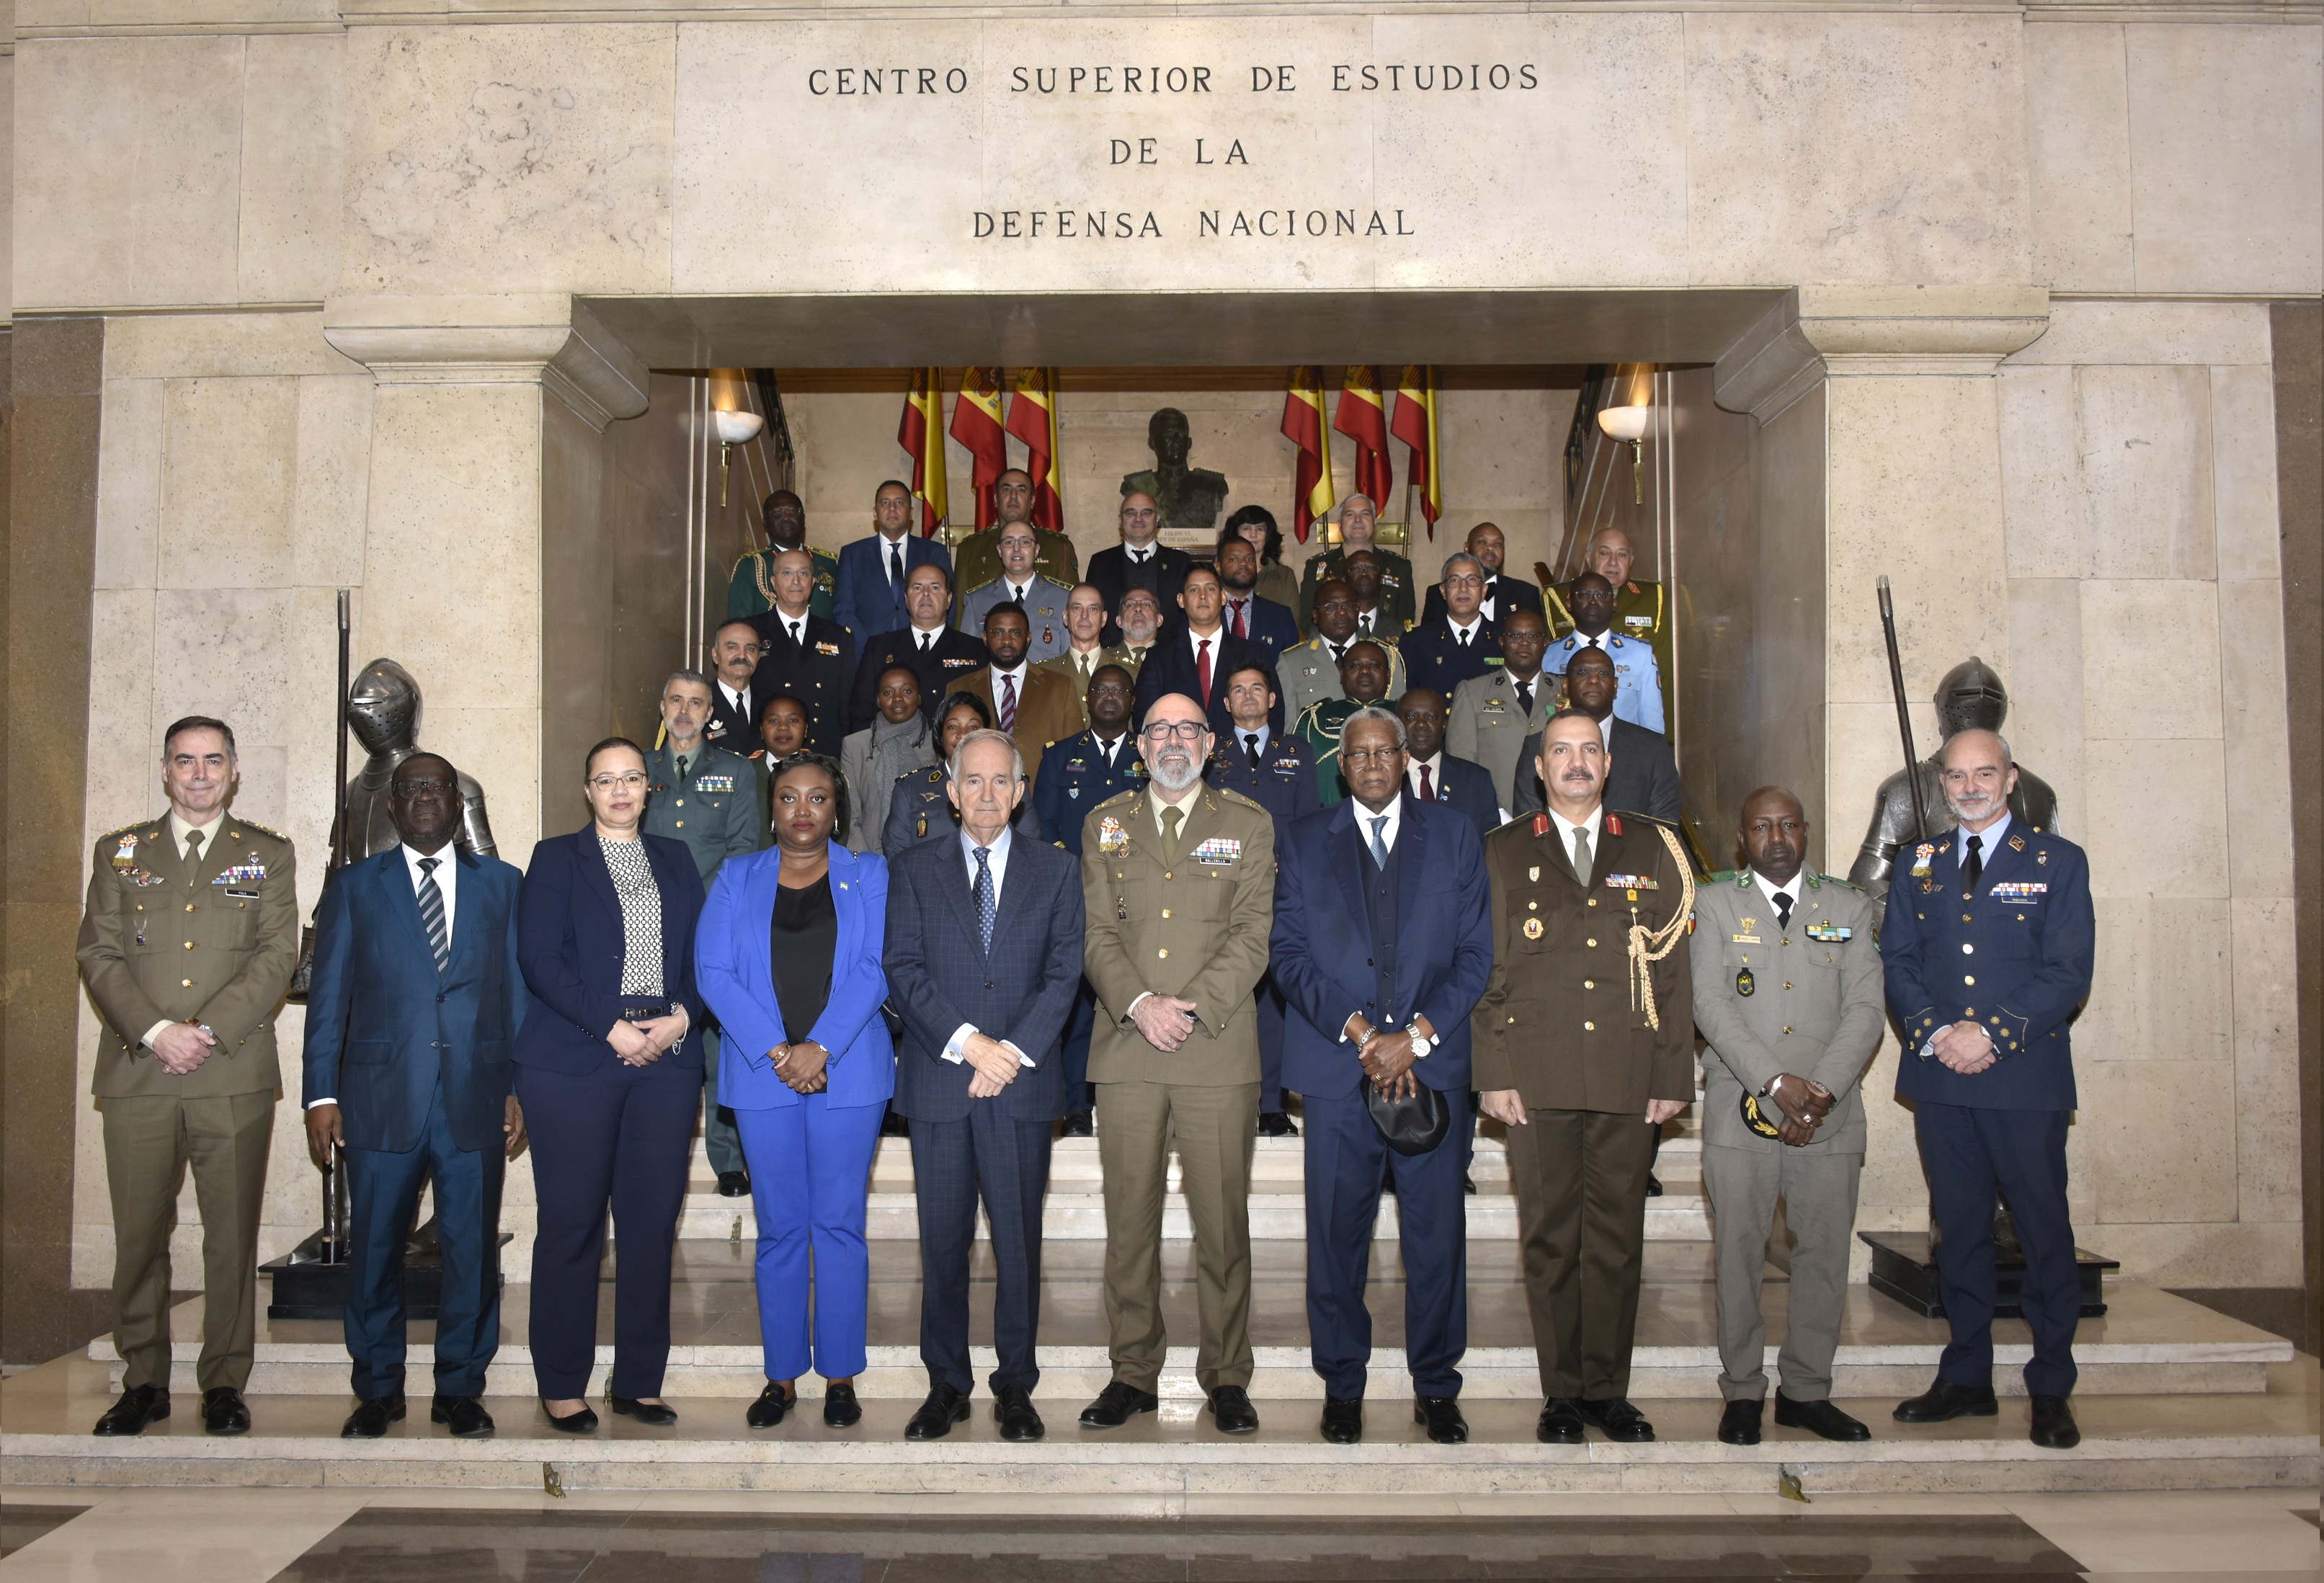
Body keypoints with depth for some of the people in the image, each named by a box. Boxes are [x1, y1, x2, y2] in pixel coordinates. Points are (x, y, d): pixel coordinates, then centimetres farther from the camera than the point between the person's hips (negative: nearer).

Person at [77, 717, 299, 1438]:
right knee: (138, 1235, 4)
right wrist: (156, 1032, -10)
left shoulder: (269, 855, 11)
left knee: (232, 1235, 1)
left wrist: (207, 1032, -11)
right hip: (137, 1075, 1)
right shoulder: (120, 852, 14)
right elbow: (98, 954, 5)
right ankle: (144, 1383, 17)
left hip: (234, 1076, -1)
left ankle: (224, 1383, 11)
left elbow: (278, 956, 1)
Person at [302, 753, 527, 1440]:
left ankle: (460, 1389, 18)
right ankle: (378, 1391, 22)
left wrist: (520, 1088, 1)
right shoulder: (353, 887, 10)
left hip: (475, 1099, 0)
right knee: (374, 1250, 6)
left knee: (473, 1248, 4)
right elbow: (327, 996, 5)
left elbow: (518, 991, 8)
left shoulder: (501, 884, 11)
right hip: (383, 1099, 0)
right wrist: (321, 1094, -2)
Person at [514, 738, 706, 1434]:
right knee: (571, 1224, -2)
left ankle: (639, 1382, 11)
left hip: (666, 1060, 3)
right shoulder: (556, 858, 7)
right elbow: (541, 958, -4)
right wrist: (612, 1028, -12)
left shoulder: (675, 861, 17)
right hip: (574, 1064, -3)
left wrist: (681, 1017, -6)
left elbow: (702, 954, 13)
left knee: (653, 1224, 2)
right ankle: (562, 1385, 10)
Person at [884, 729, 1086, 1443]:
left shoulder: (1056, 871, 8)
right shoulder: (915, 870, 8)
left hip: (1023, 1084, 0)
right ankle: (946, 1384, 18)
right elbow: (904, 969, -1)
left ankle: (1016, 1385, 16)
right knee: (942, 1241, 5)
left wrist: (1014, 1051, -11)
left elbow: (1064, 973, 1)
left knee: (1019, 1240, 4)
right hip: (938, 1082, 0)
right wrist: (966, 1041, -13)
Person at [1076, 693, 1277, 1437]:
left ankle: (1226, 1377, 12)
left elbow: (1254, 932, 0)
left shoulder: (1249, 826, 10)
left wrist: (1193, 1009, -12)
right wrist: (1139, 1004, -11)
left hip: (1218, 1050, -1)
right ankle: (1133, 1372, 16)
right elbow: (1096, 930, 5)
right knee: (1129, 1218, 5)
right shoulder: (1104, 824, 14)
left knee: (1223, 1221, 1)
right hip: (1126, 1049, 2)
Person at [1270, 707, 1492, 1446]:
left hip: (1433, 1065, 0)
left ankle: (1436, 1385, 19)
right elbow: (1289, 954, 1)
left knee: (1438, 1232, 3)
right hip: (1336, 1067, 0)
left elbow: (1475, 953, 4)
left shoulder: (1454, 836, 9)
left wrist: (1415, 1036, -9)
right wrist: (1360, 1032, -10)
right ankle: (1342, 1384, 19)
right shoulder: (1303, 843, 9)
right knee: (1337, 1234, 4)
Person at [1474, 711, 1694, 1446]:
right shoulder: (1503, 854, 9)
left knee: (1617, 1234, 6)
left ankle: (1608, 1388, 18)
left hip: (1628, 1076, 1)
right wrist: (1491, 1074, -3)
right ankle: (1561, 1392, 15)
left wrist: (1675, 1074, 2)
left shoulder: (1653, 849, 11)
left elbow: (1675, 971, 8)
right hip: (1537, 1079, -1)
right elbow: (1484, 970, 4)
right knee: (1549, 1236, 4)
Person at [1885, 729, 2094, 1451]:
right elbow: (1896, 961, 7)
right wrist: (1933, 1030, -10)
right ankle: (1966, 1377, 20)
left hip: (2027, 1076, -3)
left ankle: (2051, 1390, 13)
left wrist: (1993, 1034, -15)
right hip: (1939, 1076, 3)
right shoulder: (1918, 865, 12)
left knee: (2045, 1230, 2)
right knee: (1959, 1229, 10)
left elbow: (2069, 973, -6)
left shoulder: (2058, 862, 2)